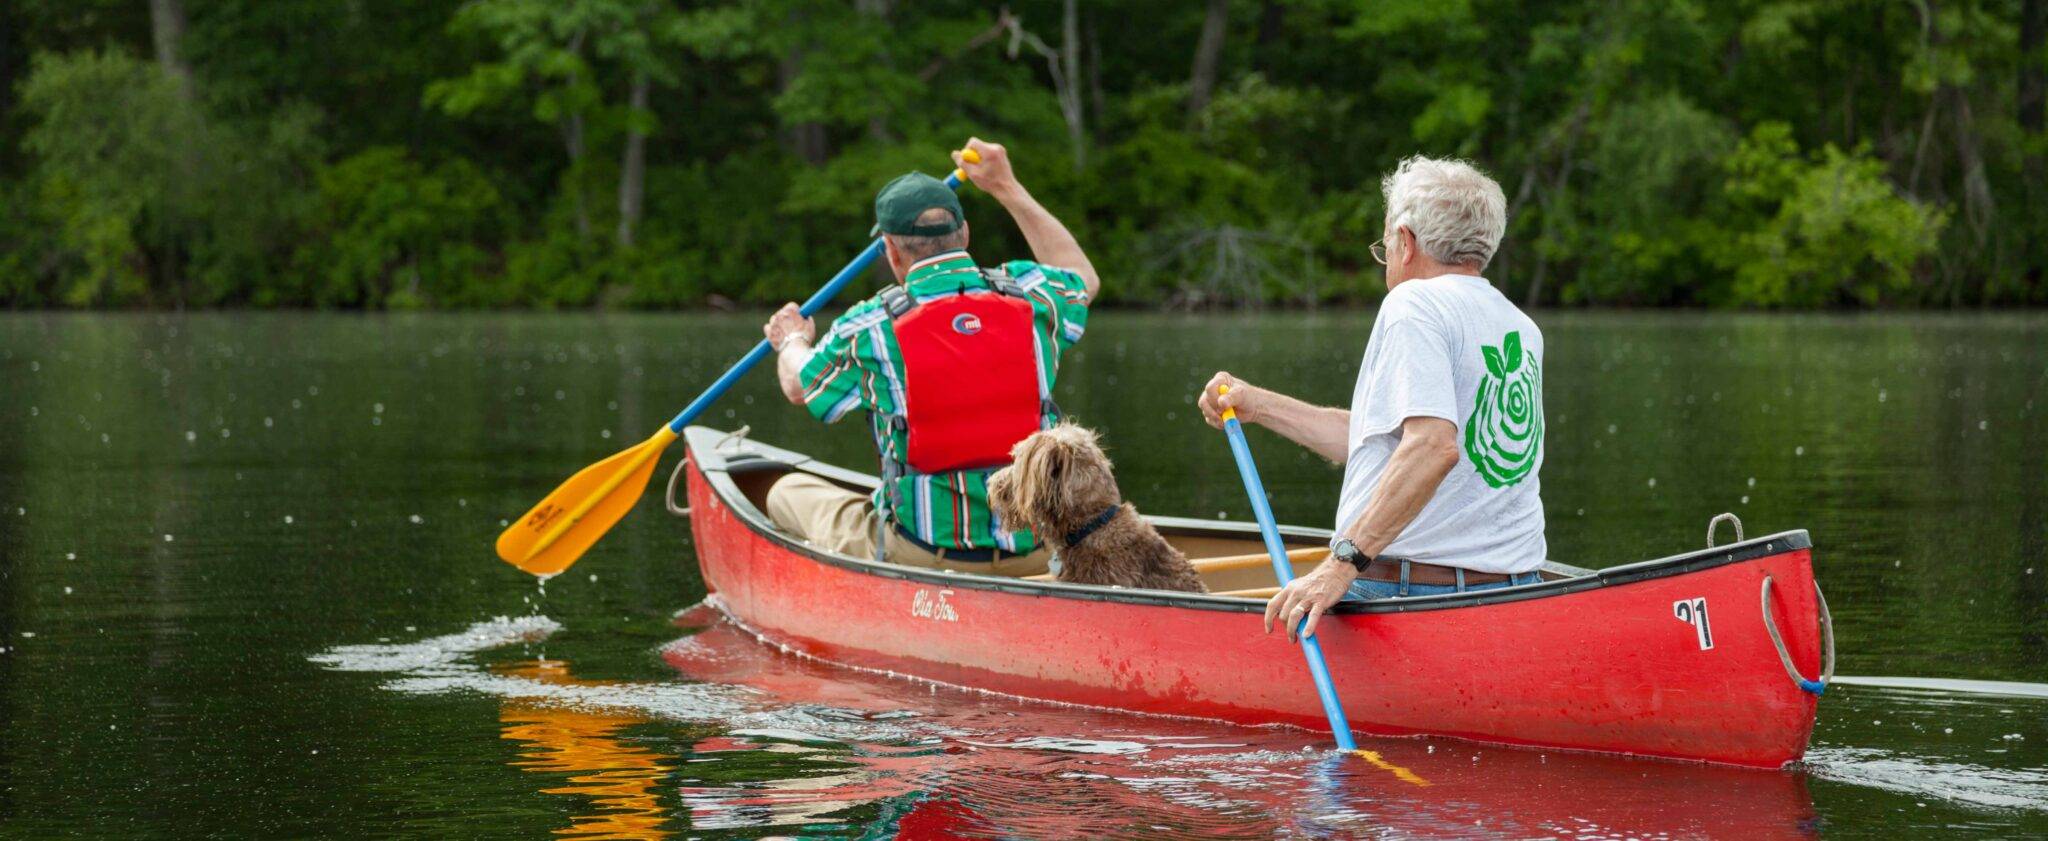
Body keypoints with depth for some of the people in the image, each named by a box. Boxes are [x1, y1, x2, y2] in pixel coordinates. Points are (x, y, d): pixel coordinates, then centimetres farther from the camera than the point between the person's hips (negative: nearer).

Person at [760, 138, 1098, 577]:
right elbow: (1084, 278, 23)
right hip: (1034, 552, 3)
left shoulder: (870, 329, -11)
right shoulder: (1027, 297, -5)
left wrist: (792, 340, 36)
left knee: (789, 492, 20)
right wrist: (1007, 188, 29)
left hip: (921, 556, -3)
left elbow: (799, 385, 12)